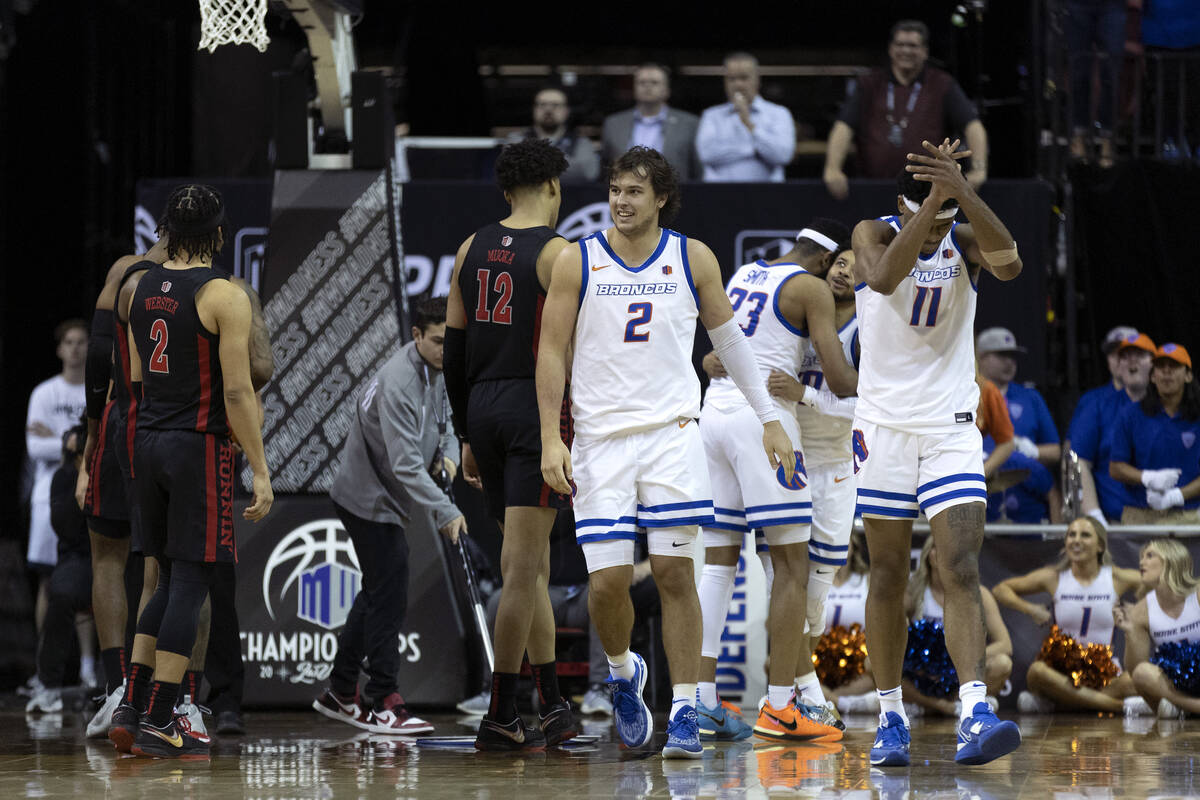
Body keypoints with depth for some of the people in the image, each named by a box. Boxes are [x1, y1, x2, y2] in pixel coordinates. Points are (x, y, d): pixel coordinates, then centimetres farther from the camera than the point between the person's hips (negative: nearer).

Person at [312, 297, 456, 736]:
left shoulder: (435, 369, 1)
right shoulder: (398, 382, -29)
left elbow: (442, 418, 21)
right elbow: (406, 465, -33)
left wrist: (447, 453, 2)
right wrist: (445, 512, -37)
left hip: (385, 498, 10)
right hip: (370, 498, -10)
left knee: (378, 592, 16)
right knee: (389, 597, -10)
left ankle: (340, 693, 27)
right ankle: (381, 705, -5)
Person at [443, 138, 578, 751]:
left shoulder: (472, 250, 12)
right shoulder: (557, 252, -8)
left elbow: (454, 349, 14)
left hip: (482, 404, 7)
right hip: (535, 408, -7)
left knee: (527, 560, 15)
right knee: (523, 564, -7)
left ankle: (552, 706, 19)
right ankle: (500, 717, -10)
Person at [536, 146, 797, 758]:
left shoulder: (692, 260, 4)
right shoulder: (577, 262, 1)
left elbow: (730, 340, 14)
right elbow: (551, 351, 3)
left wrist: (771, 420, 13)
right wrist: (551, 438, -5)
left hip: (671, 432, 0)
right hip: (600, 437, 0)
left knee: (674, 572, -6)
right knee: (607, 579, -5)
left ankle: (685, 710, -1)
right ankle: (623, 671, 25)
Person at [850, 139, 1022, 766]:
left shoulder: (964, 241, -2)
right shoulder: (875, 233, -4)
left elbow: (1009, 263, -25)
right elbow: (883, 275, -28)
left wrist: (960, 191, -37)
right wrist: (931, 199, -33)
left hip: (952, 430, 0)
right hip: (885, 426, 0)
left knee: (962, 572, -12)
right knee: (888, 577, 6)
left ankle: (974, 715, -23)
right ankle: (890, 719, 16)